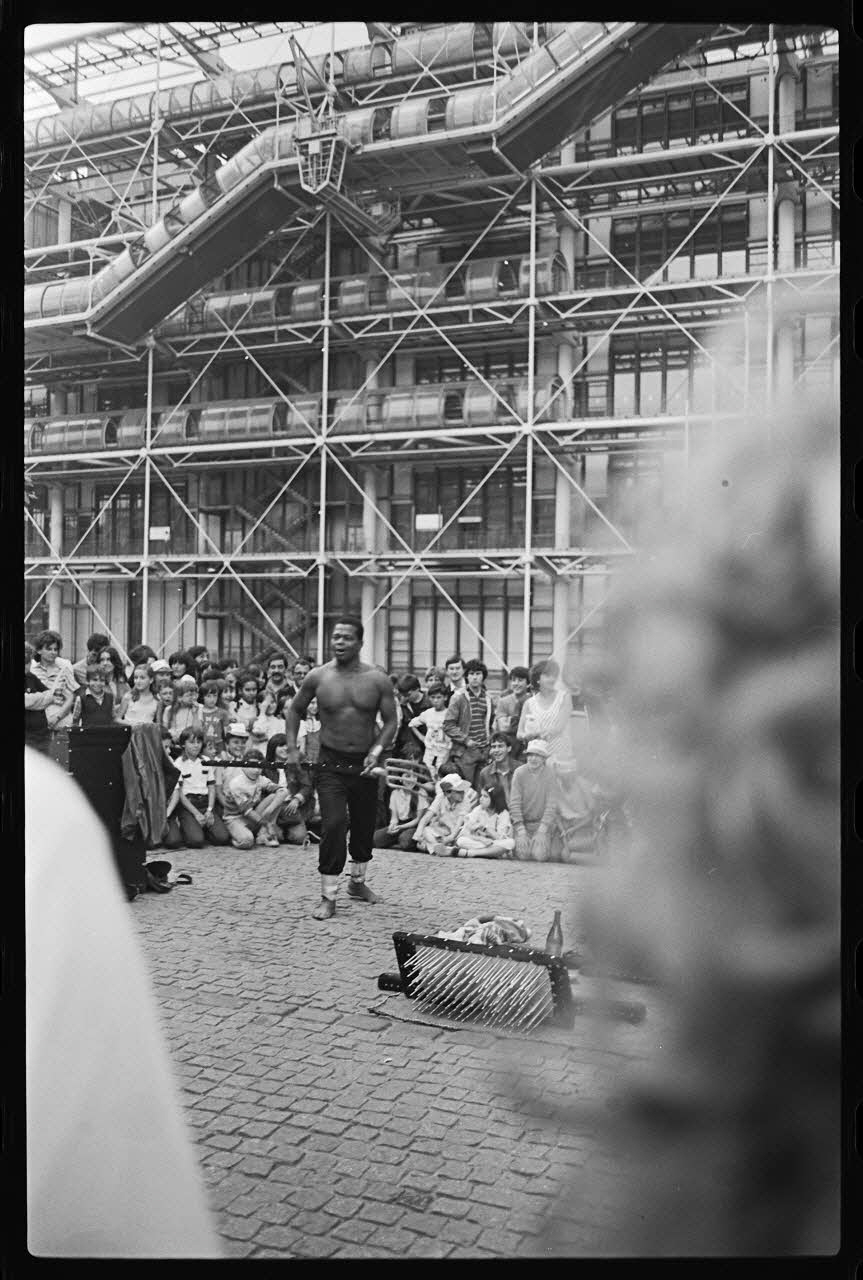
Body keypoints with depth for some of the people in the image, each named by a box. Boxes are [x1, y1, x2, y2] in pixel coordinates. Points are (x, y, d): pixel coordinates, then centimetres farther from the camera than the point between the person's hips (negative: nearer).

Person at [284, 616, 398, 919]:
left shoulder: (377, 680, -6)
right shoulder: (317, 677, -5)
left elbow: (390, 721, -1)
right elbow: (295, 710, 10)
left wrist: (377, 750, -16)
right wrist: (292, 748, 2)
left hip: (365, 764, 2)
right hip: (330, 763, -2)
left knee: (364, 826, 15)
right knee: (333, 824, -15)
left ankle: (357, 881, 39)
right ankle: (328, 896, -5)